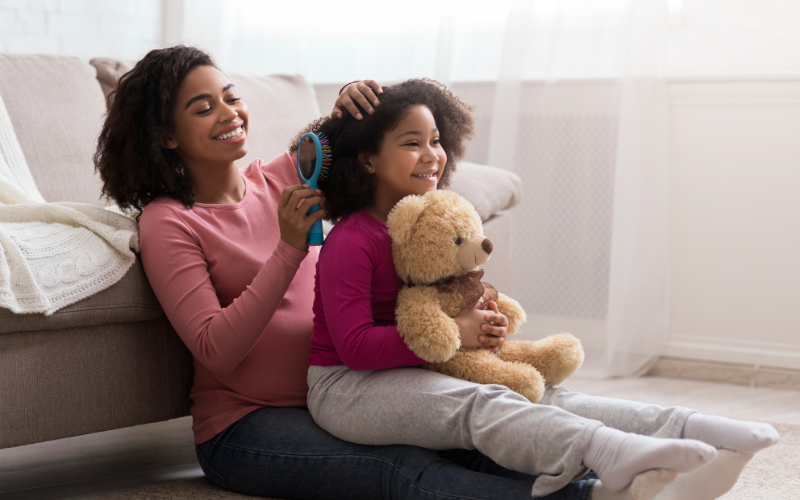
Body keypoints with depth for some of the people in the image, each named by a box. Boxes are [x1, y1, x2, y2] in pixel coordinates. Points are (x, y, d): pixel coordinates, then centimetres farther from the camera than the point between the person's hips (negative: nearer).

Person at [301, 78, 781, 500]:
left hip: (415, 375, 8)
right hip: (347, 385, -8)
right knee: (480, 405, -33)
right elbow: (355, 346, -22)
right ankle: (611, 456, -58)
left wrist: (482, 313, -1)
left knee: (541, 395, -12)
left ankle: (683, 428, -28)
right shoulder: (351, 241, -15)